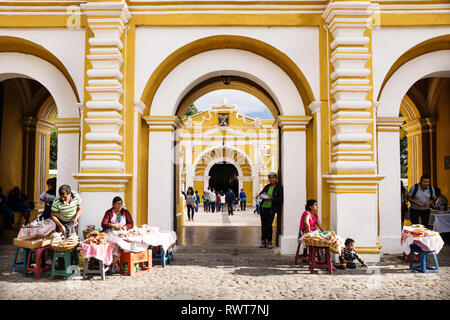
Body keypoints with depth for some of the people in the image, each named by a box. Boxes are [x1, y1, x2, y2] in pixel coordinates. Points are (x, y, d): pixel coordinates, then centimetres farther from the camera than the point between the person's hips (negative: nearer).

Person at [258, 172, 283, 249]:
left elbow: (280, 200, -8)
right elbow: (261, 194, 20)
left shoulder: (279, 188, -3)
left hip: (271, 209, -5)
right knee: (263, 225, 7)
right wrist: (263, 197, -2)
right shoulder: (267, 186, 13)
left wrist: (272, 198, -19)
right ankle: (263, 241, 17)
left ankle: (269, 241, 4)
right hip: (263, 208, 5)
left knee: (269, 225, -10)